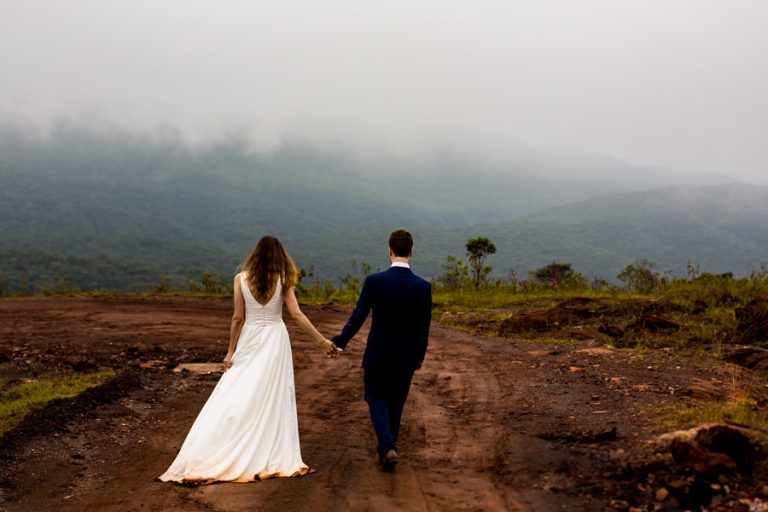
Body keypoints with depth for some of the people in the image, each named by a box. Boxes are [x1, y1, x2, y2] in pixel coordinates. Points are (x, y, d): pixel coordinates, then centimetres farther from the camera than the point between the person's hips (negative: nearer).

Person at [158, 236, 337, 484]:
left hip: (250, 340, 0)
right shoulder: (283, 279, -2)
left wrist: (230, 351, 4)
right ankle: (272, 457, 8)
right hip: (275, 340, 0)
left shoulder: (241, 278, -2)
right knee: (273, 397, 5)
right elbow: (297, 314, -7)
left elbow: (238, 318, -3)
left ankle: (210, 456, 4)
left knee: (237, 398, 3)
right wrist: (322, 340, -2)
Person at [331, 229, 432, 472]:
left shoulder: (374, 281, -14)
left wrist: (340, 343, 4)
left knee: (377, 399, 12)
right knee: (396, 402, 19)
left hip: (378, 354, -2)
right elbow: (423, 327, -4)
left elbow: (358, 316, -9)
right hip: (406, 356, 2)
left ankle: (387, 448, -7)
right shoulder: (423, 286, -10)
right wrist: (419, 356, 11)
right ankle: (387, 447, 32)